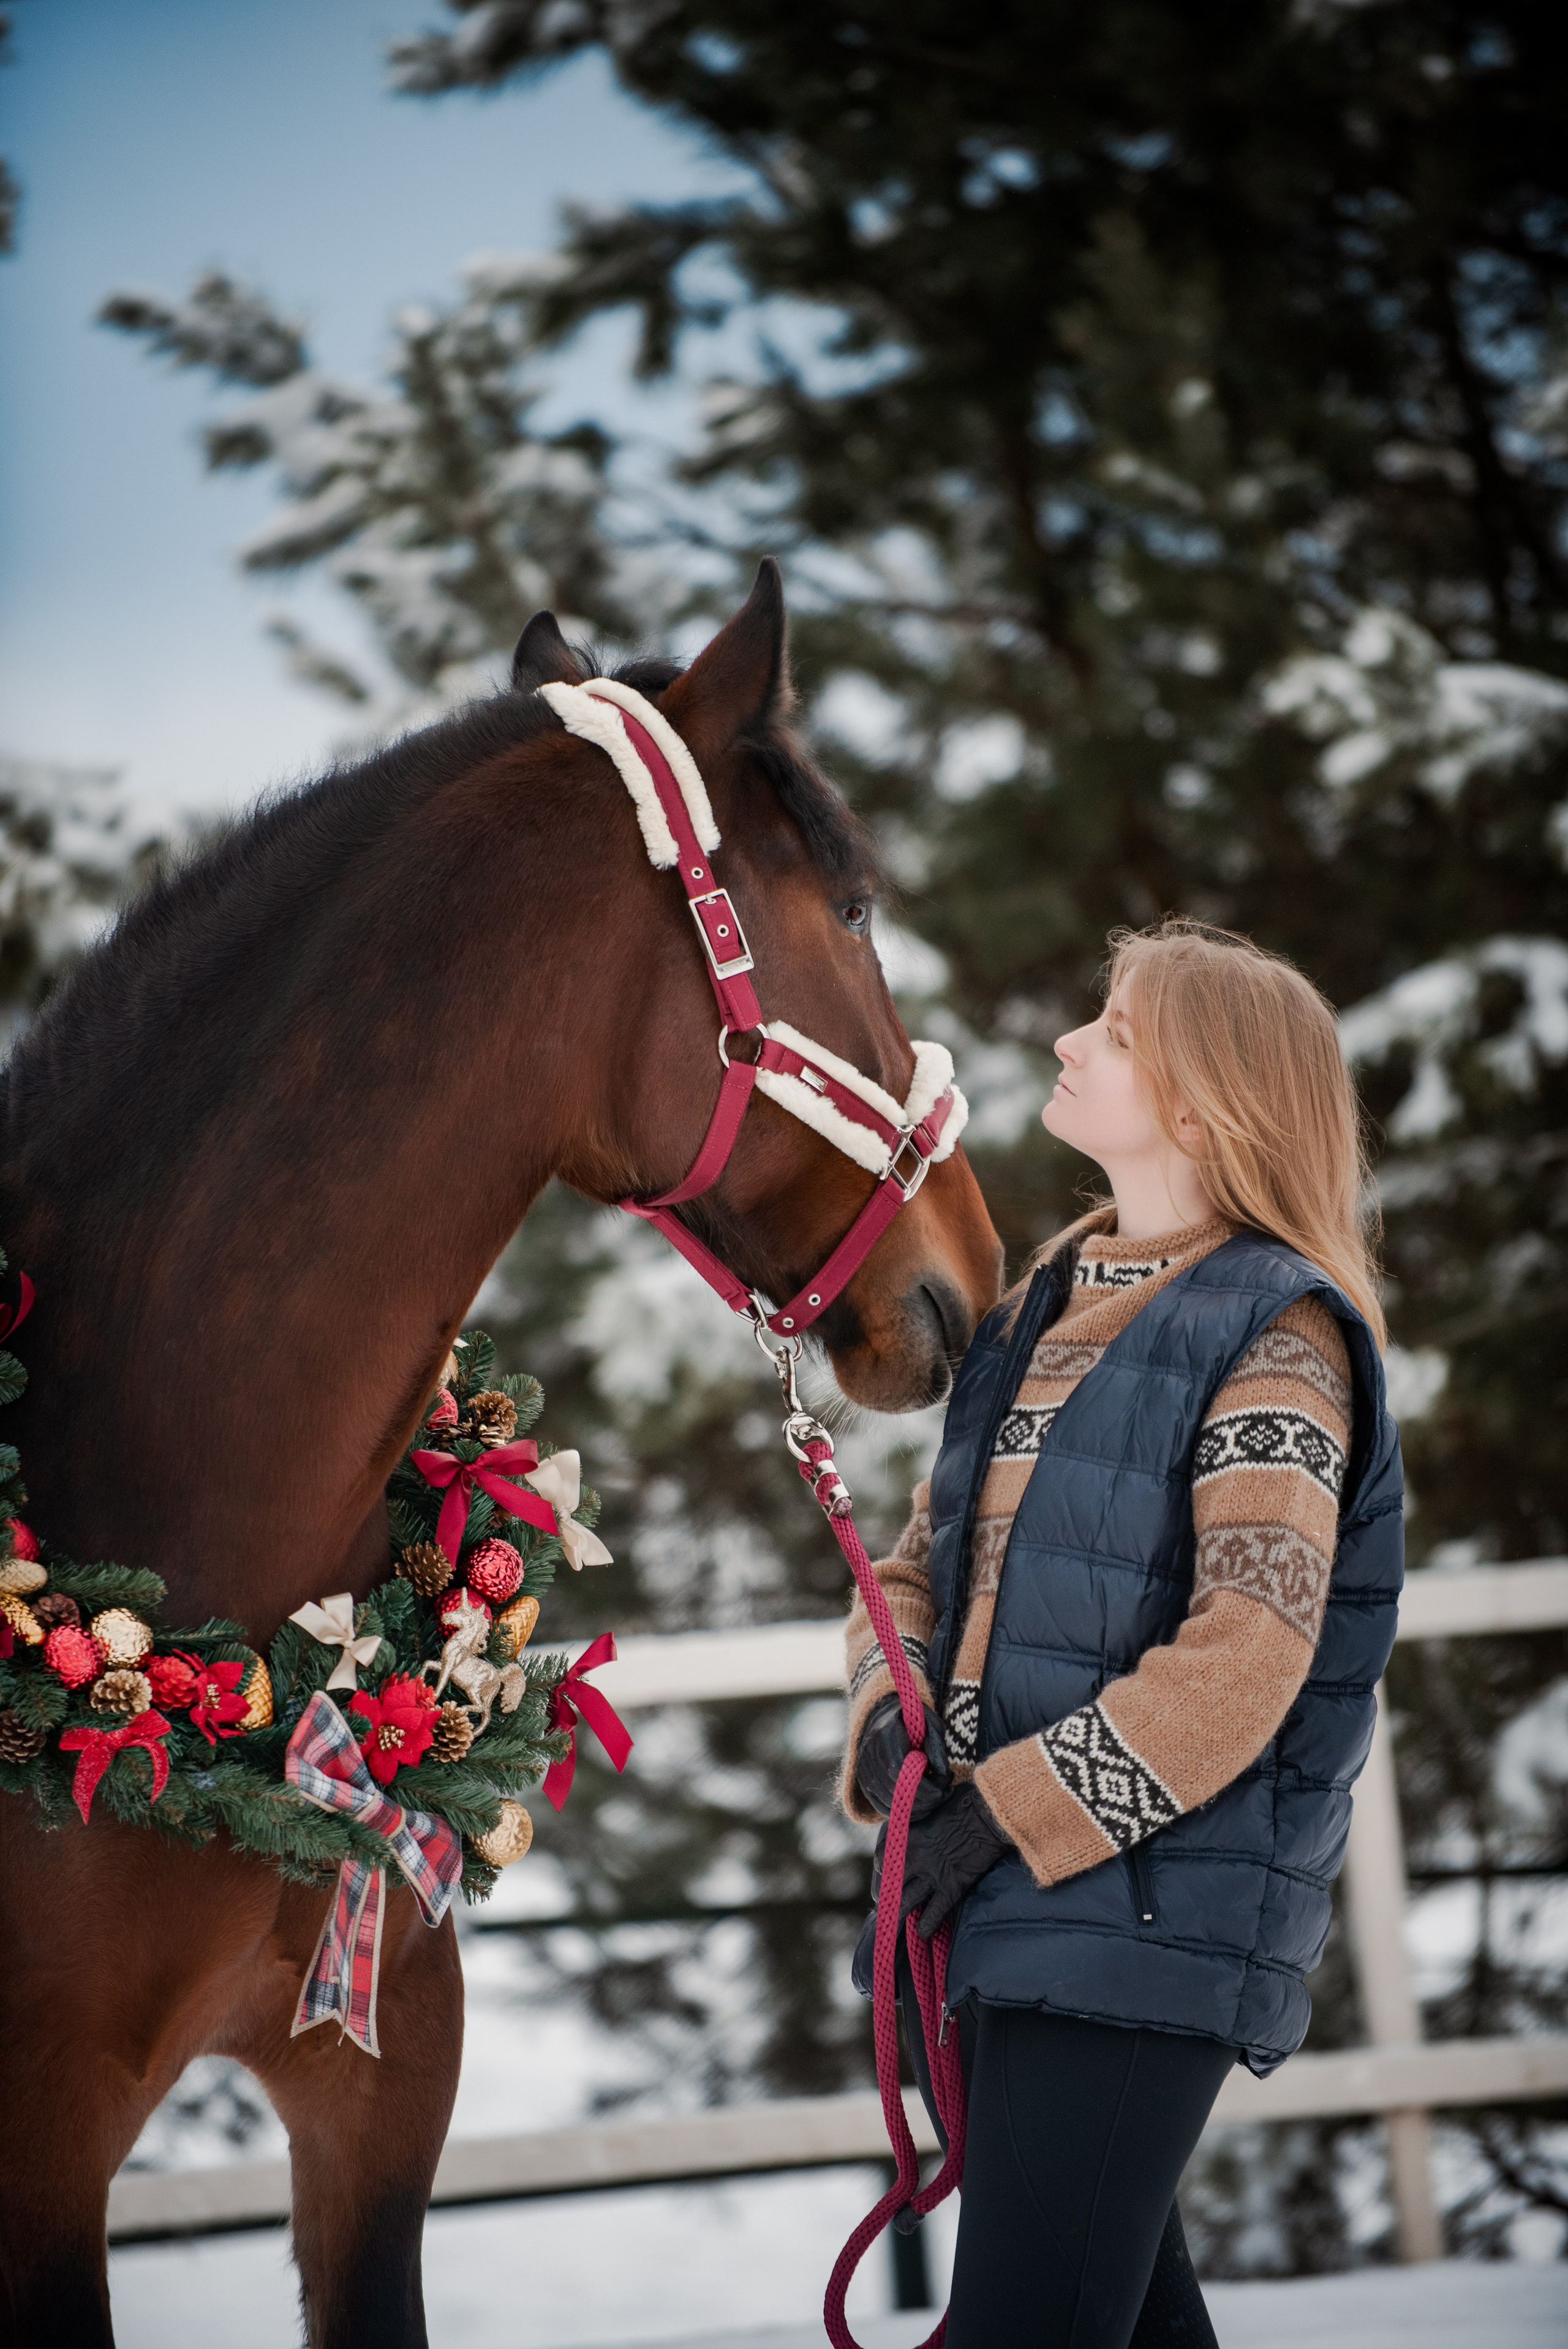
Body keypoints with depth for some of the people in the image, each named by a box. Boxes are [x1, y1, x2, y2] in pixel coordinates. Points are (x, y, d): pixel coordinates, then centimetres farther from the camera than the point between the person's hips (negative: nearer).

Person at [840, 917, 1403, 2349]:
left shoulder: (1272, 1335, -9)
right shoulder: (1042, 1310, 16)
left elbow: (1244, 1660, -18)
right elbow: (922, 1563, 18)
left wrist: (1012, 1810, -18)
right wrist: (891, 1726, -3)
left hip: (1149, 1919, -8)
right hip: (985, 1911, 8)